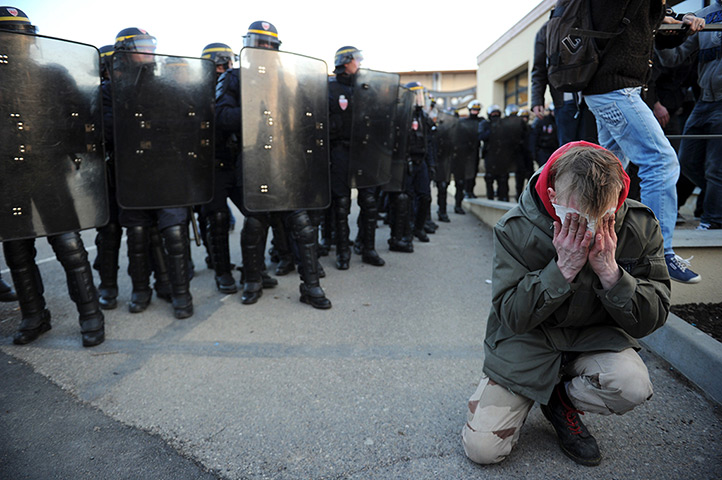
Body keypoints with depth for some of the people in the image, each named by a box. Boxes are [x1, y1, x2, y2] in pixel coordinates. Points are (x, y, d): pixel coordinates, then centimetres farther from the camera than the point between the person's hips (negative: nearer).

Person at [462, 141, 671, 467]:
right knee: (481, 448, -12)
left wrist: (610, 272, -29)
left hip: (595, 337, 3)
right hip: (527, 341, -2)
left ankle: (561, 401, 3)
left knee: (633, 386, -32)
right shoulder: (515, 229, -21)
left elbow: (650, 321, -11)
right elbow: (511, 316, -20)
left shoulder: (640, 226, -14)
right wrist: (562, 269, -32)